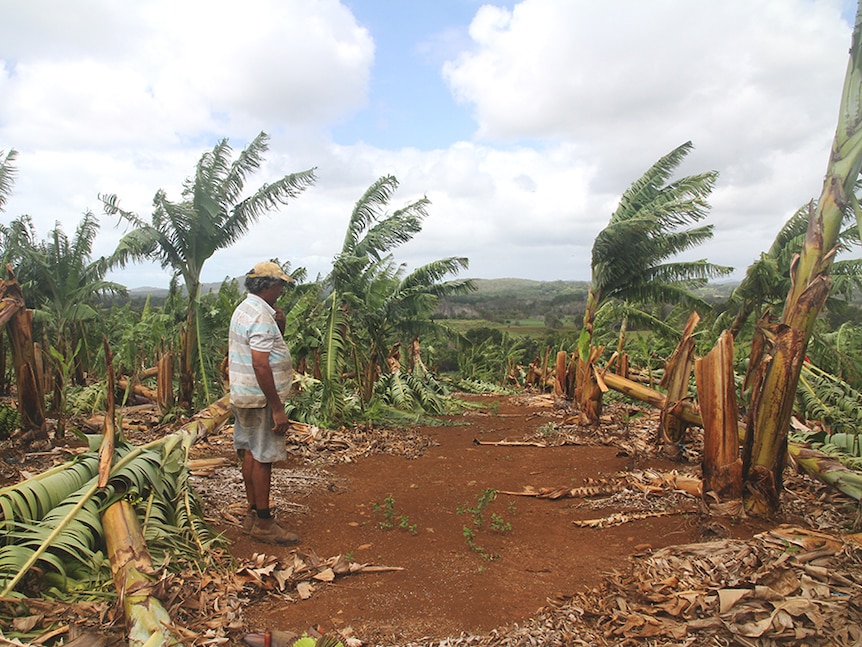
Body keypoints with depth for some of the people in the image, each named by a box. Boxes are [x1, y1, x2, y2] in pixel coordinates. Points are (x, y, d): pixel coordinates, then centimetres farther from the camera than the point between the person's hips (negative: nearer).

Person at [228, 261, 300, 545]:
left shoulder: (244, 309, 13)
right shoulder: (261, 316, -20)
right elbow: (261, 365, -26)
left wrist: (279, 326, 4)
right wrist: (277, 409, -24)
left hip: (243, 396, 10)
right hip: (260, 399, -10)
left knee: (251, 454, 16)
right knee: (262, 458, -2)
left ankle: (253, 514, 27)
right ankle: (263, 524, 7)